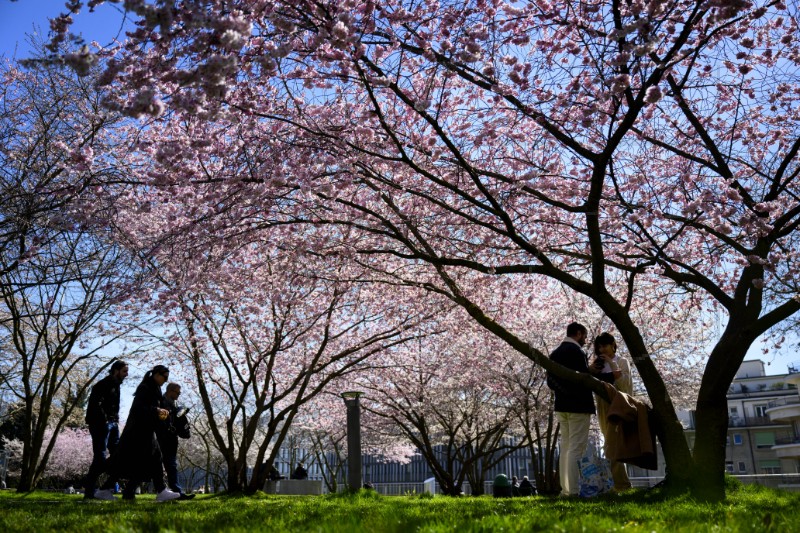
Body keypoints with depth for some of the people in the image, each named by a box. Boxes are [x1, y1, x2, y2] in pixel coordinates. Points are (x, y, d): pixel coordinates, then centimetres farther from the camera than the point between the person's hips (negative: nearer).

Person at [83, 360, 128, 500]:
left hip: (112, 424, 9)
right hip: (101, 425, -9)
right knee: (100, 457, -7)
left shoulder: (116, 385, 18)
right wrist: (105, 419, -19)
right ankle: (89, 491, -1)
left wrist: (116, 419, 12)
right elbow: (95, 404, -21)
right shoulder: (103, 384, -11)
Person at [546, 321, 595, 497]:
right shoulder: (576, 351, -11)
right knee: (577, 448, -7)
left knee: (565, 447, 9)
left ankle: (565, 489, 9)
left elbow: (551, 382, 14)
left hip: (561, 405, 8)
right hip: (578, 405, -8)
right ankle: (574, 490, -10)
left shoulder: (555, 353, 14)